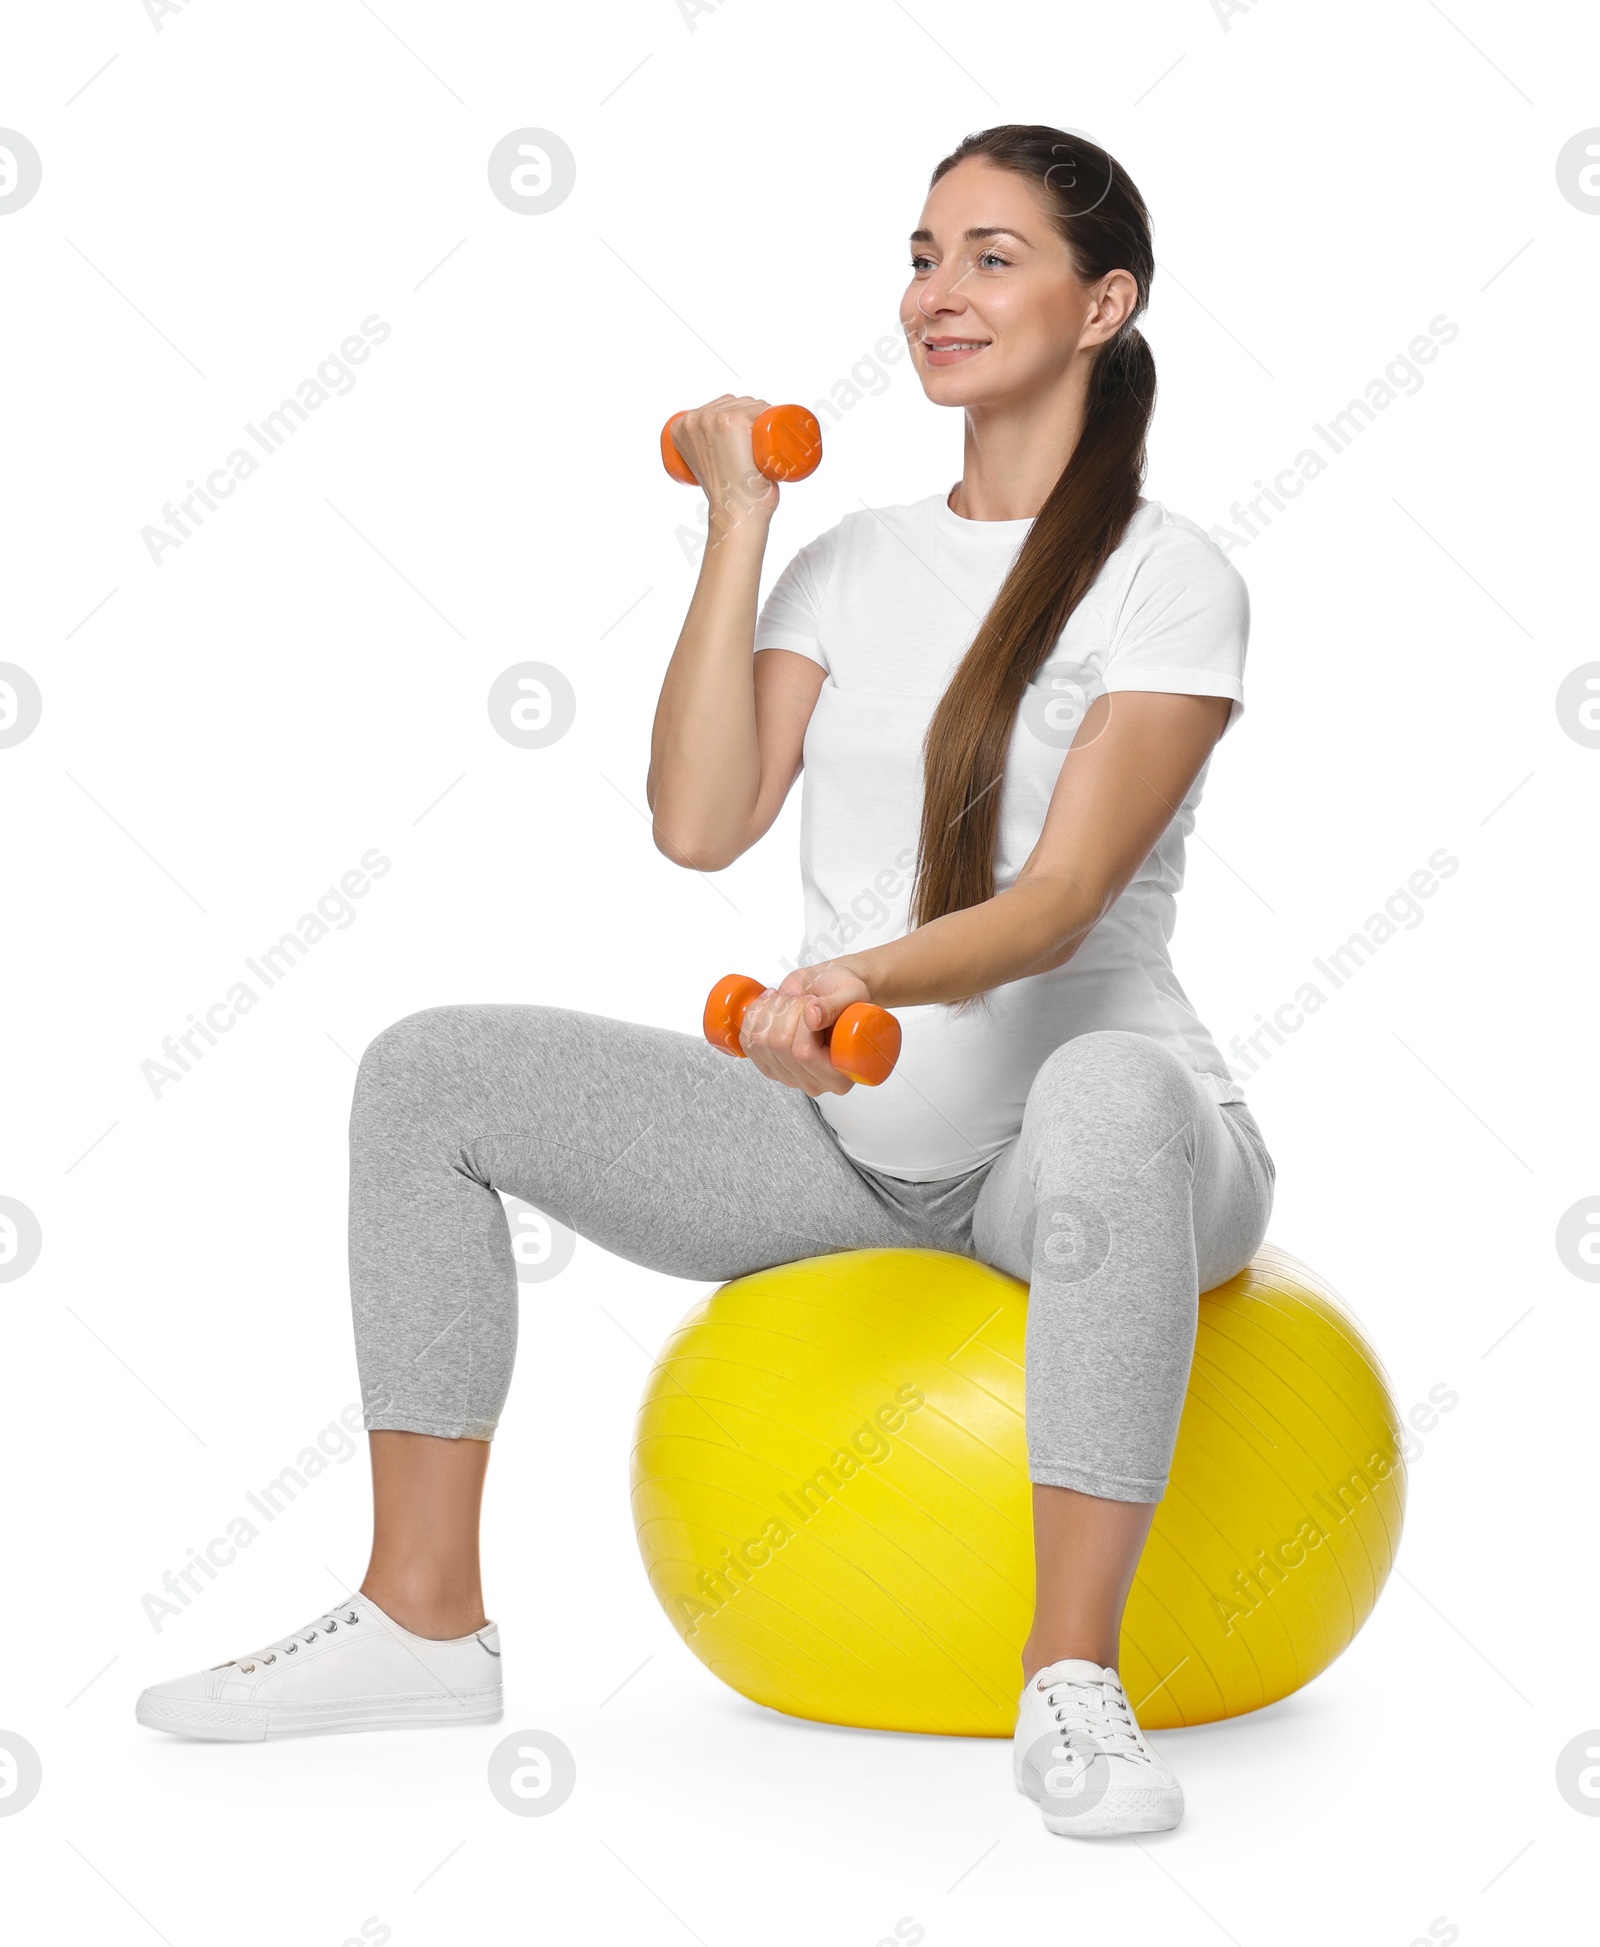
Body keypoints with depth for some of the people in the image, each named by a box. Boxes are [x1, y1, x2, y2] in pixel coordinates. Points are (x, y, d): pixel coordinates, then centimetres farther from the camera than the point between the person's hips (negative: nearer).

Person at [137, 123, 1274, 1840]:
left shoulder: (1168, 585, -7)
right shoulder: (858, 557, 10)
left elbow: (1061, 900, -21)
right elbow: (699, 824, -4)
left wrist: (861, 977, -40)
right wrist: (737, 526, -4)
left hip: (1063, 1156, -6)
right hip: (851, 1143, 6)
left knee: (1104, 1089, -43)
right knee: (430, 1073, -6)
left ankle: (1075, 1682, -33)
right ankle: (423, 1620, -3)